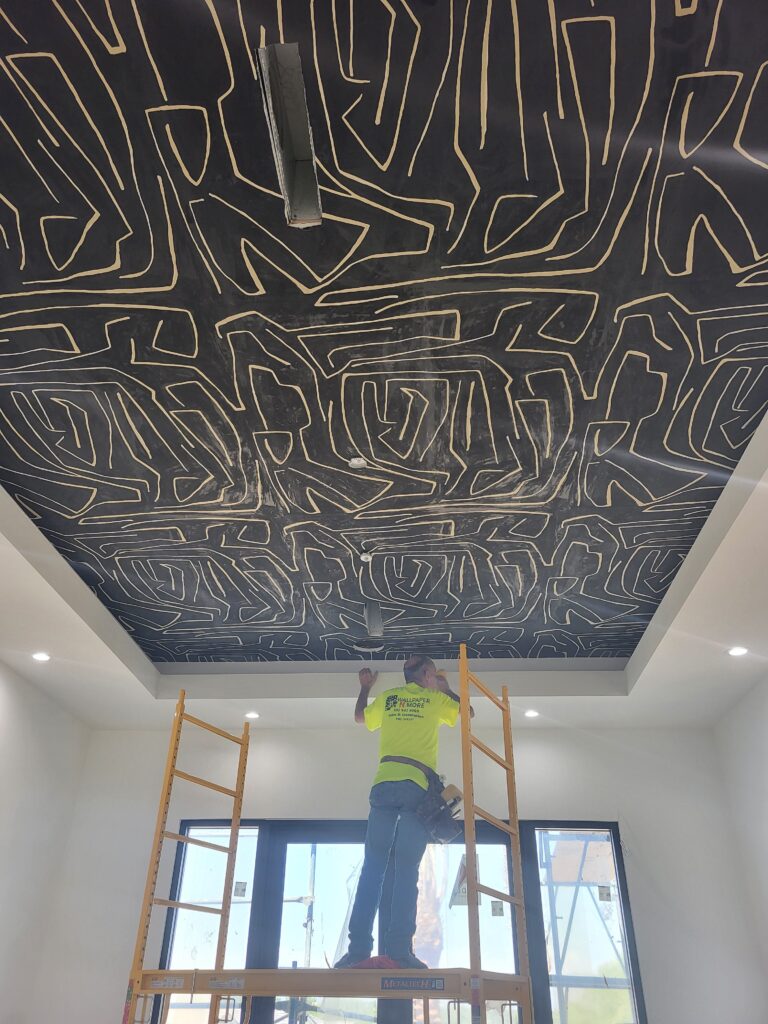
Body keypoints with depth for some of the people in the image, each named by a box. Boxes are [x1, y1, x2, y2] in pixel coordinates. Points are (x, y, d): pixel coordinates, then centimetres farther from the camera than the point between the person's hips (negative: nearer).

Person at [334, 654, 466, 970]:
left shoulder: (387, 697, 19)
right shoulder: (435, 699, 13)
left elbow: (360, 717, 38)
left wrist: (365, 688, 53)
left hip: (384, 783, 2)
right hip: (418, 785, -2)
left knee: (372, 865, 0)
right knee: (407, 868, -3)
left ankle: (359, 946, -7)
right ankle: (399, 947, -11)